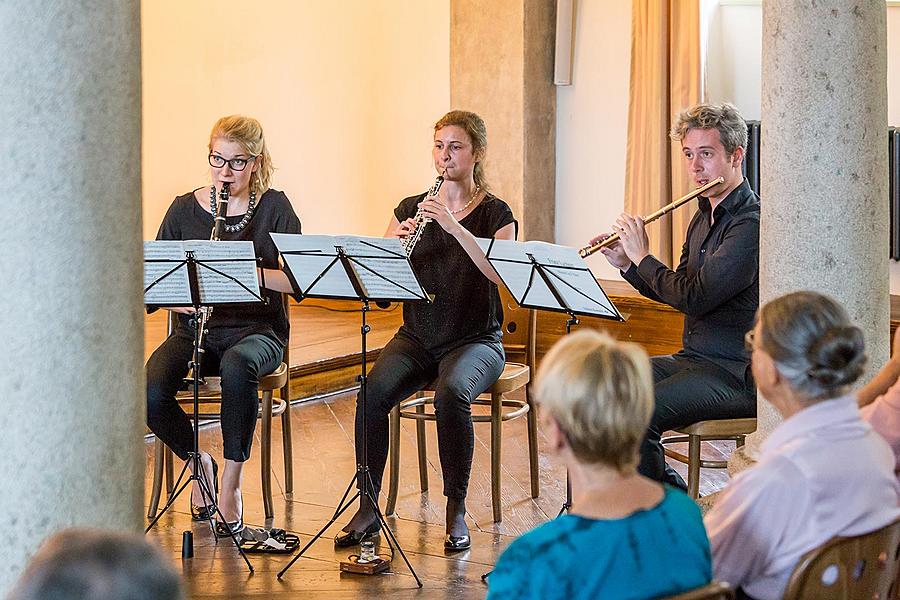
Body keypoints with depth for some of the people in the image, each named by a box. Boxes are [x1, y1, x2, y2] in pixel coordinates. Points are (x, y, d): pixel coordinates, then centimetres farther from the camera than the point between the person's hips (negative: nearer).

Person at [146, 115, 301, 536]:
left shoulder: (274, 208, 1)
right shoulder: (185, 210, 7)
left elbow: (296, 280, -9)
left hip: (257, 329, -2)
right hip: (196, 328, 2)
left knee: (236, 366, -40)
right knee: (150, 391, -28)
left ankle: (231, 482, -23)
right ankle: (198, 463, 2)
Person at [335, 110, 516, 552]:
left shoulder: (495, 214, -2)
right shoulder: (410, 209, 8)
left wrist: (453, 225, -30)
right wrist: (395, 245, -20)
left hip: (475, 341, -3)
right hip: (416, 337, 3)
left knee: (451, 393, -35)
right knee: (373, 392, -27)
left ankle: (456, 511, -19)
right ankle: (368, 509, -17)